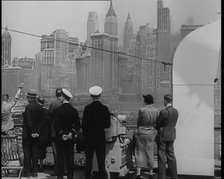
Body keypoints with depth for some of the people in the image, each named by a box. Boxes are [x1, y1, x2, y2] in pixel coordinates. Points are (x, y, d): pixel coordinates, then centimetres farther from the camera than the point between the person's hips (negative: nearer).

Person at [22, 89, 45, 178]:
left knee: (27, 152, 2)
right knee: (35, 152, 11)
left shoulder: (29, 107, -15)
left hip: (28, 134, -6)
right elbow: (41, 121, 4)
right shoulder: (40, 108, 5)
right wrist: (37, 132, 2)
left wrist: (32, 132, -11)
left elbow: (28, 121, -18)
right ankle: (34, 171, 14)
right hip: (37, 134, 6)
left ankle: (27, 172, 5)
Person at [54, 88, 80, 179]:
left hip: (60, 138, -4)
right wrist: (71, 133, -4)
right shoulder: (74, 111, 3)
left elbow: (56, 125, -13)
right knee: (70, 158, 8)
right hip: (71, 138, 4)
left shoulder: (57, 110, -10)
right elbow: (77, 125, 0)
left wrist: (61, 134, -7)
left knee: (60, 158, 2)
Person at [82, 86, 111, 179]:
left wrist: (85, 135, 9)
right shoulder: (105, 108, -5)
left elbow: (84, 124, -5)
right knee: (101, 160, 5)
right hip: (101, 138, 0)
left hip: (89, 137, 0)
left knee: (88, 160, 8)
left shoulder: (87, 108, -7)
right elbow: (107, 125, -2)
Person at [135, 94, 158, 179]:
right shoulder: (156, 110, -7)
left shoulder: (142, 110, -14)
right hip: (151, 133, 2)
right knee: (150, 152, 13)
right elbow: (156, 123, 3)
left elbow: (138, 122, -1)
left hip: (141, 132, -2)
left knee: (140, 152, 7)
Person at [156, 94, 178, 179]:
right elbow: (174, 124, 8)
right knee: (171, 156, 14)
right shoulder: (175, 111, 1)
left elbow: (158, 124, -8)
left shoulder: (163, 112, -19)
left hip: (163, 136, -7)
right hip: (172, 136, 7)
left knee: (161, 158, 2)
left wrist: (158, 129, 12)